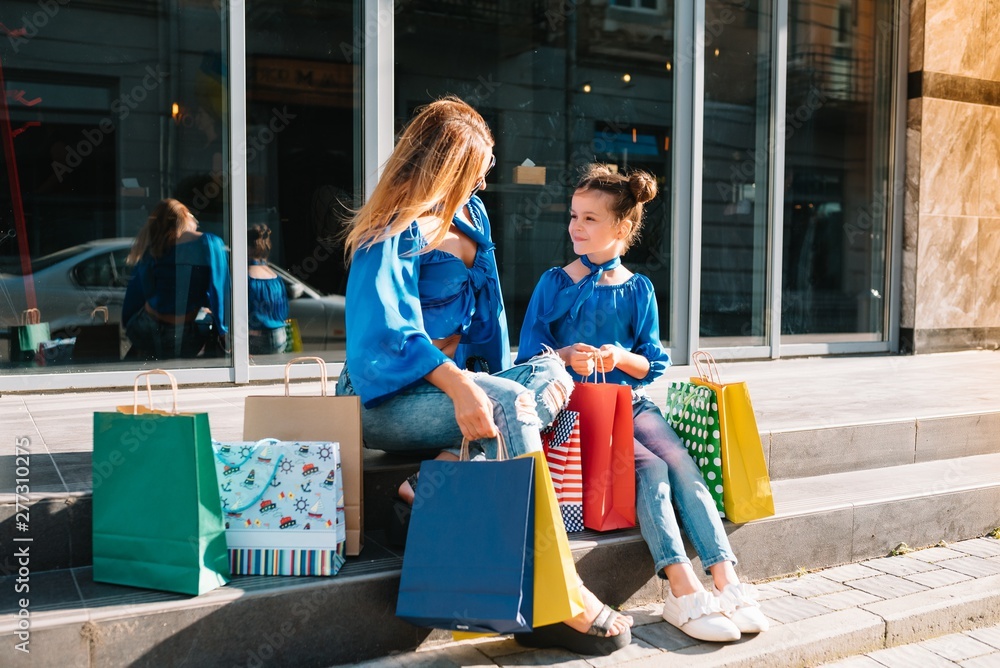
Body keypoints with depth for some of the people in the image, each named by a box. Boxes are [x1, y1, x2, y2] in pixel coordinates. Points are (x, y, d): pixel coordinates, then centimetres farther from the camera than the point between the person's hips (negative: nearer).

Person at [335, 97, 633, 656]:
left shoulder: (469, 215, 15)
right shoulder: (394, 235, -11)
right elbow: (391, 332, -25)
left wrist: (474, 381, 6)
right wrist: (458, 384, -39)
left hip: (452, 379, 8)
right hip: (387, 397, -8)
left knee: (550, 373, -13)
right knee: (509, 402, -31)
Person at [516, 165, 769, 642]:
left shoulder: (637, 289, 11)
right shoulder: (555, 284, 5)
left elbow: (653, 364, 9)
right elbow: (529, 357, 1)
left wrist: (622, 357, -13)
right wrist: (566, 356, -19)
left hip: (630, 402, 3)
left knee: (684, 466, -23)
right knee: (650, 469, -26)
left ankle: (726, 582, -25)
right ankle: (683, 592, -28)